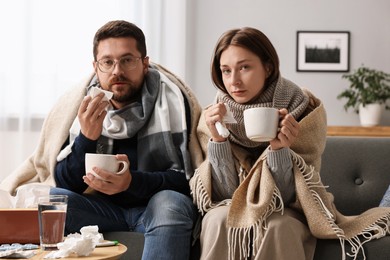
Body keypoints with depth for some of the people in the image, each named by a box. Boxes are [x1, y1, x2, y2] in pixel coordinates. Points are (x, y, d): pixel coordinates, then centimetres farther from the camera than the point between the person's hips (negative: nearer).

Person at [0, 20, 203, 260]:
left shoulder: (172, 99, -10)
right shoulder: (80, 105, -2)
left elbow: (186, 177, -12)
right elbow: (66, 184, -3)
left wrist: (132, 182, -30)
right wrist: (87, 137, -22)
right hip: (103, 207, 2)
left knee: (170, 205, -35)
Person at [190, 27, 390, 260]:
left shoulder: (305, 110, -14)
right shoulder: (214, 117, -8)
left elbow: (287, 197, -14)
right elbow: (225, 194, -12)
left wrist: (279, 149, -32)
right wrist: (218, 140, -25)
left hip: (286, 216, -1)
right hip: (231, 211, 2)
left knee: (277, 226, -35)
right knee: (219, 219, -32)